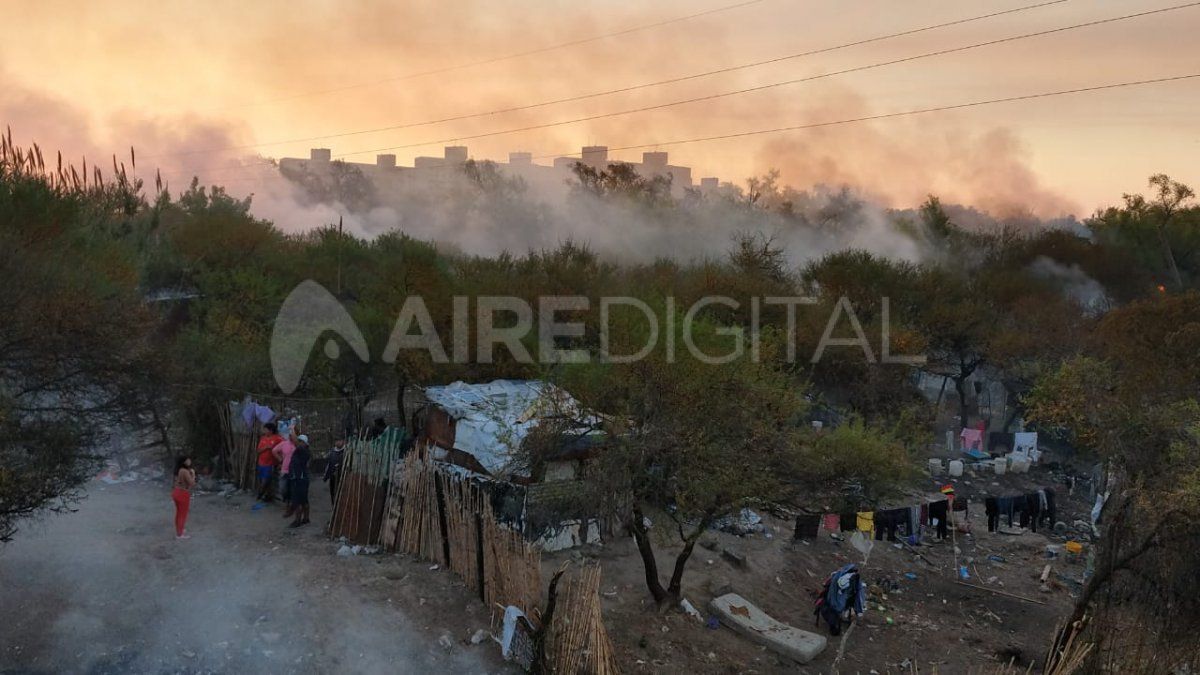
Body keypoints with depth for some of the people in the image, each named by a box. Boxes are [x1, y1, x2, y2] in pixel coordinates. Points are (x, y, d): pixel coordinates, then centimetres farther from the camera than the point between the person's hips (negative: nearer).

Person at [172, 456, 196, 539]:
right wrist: (193, 474, -11)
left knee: (179, 513, 22)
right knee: (183, 515, 6)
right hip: (183, 494, -9)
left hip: (176, 492, 9)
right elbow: (192, 484, -23)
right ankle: (180, 534, 15)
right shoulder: (185, 472, -24)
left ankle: (178, 532, 36)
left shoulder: (179, 470, 4)